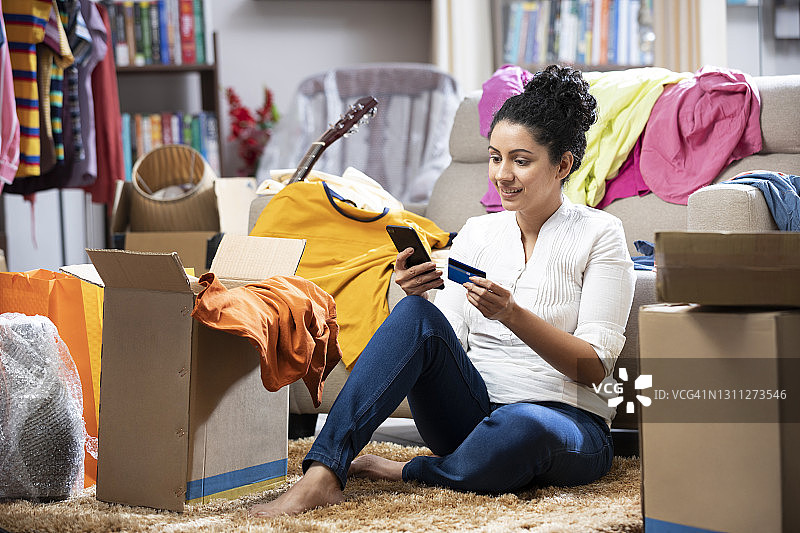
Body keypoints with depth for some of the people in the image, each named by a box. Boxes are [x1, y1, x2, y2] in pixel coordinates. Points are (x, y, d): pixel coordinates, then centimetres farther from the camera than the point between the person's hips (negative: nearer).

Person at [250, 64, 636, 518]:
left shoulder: (599, 235, 0)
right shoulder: (477, 233, 14)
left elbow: (594, 367, -9)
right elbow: (446, 340, 7)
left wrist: (512, 314, -22)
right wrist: (419, 299, -14)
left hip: (568, 421, -4)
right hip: (470, 409, 4)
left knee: (523, 426, -41)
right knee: (417, 315, -25)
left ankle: (404, 473, -14)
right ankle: (322, 475, -31)